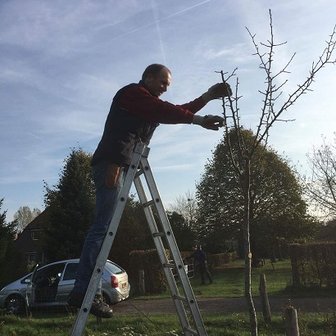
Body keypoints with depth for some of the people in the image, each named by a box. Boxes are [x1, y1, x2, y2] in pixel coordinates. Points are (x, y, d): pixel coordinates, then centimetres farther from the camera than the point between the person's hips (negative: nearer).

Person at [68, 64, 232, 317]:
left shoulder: (149, 103, 29)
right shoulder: (132, 92, 1)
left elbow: (176, 112, 27)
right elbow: (163, 111, -14)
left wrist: (208, 97, 24)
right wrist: (199, 120, -19)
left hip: (123, 166, 9)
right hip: (112, 164, -9)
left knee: (106, 227, 1)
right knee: (103, 227, -15)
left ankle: (87, 290, 2)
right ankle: (84, 290, -14)